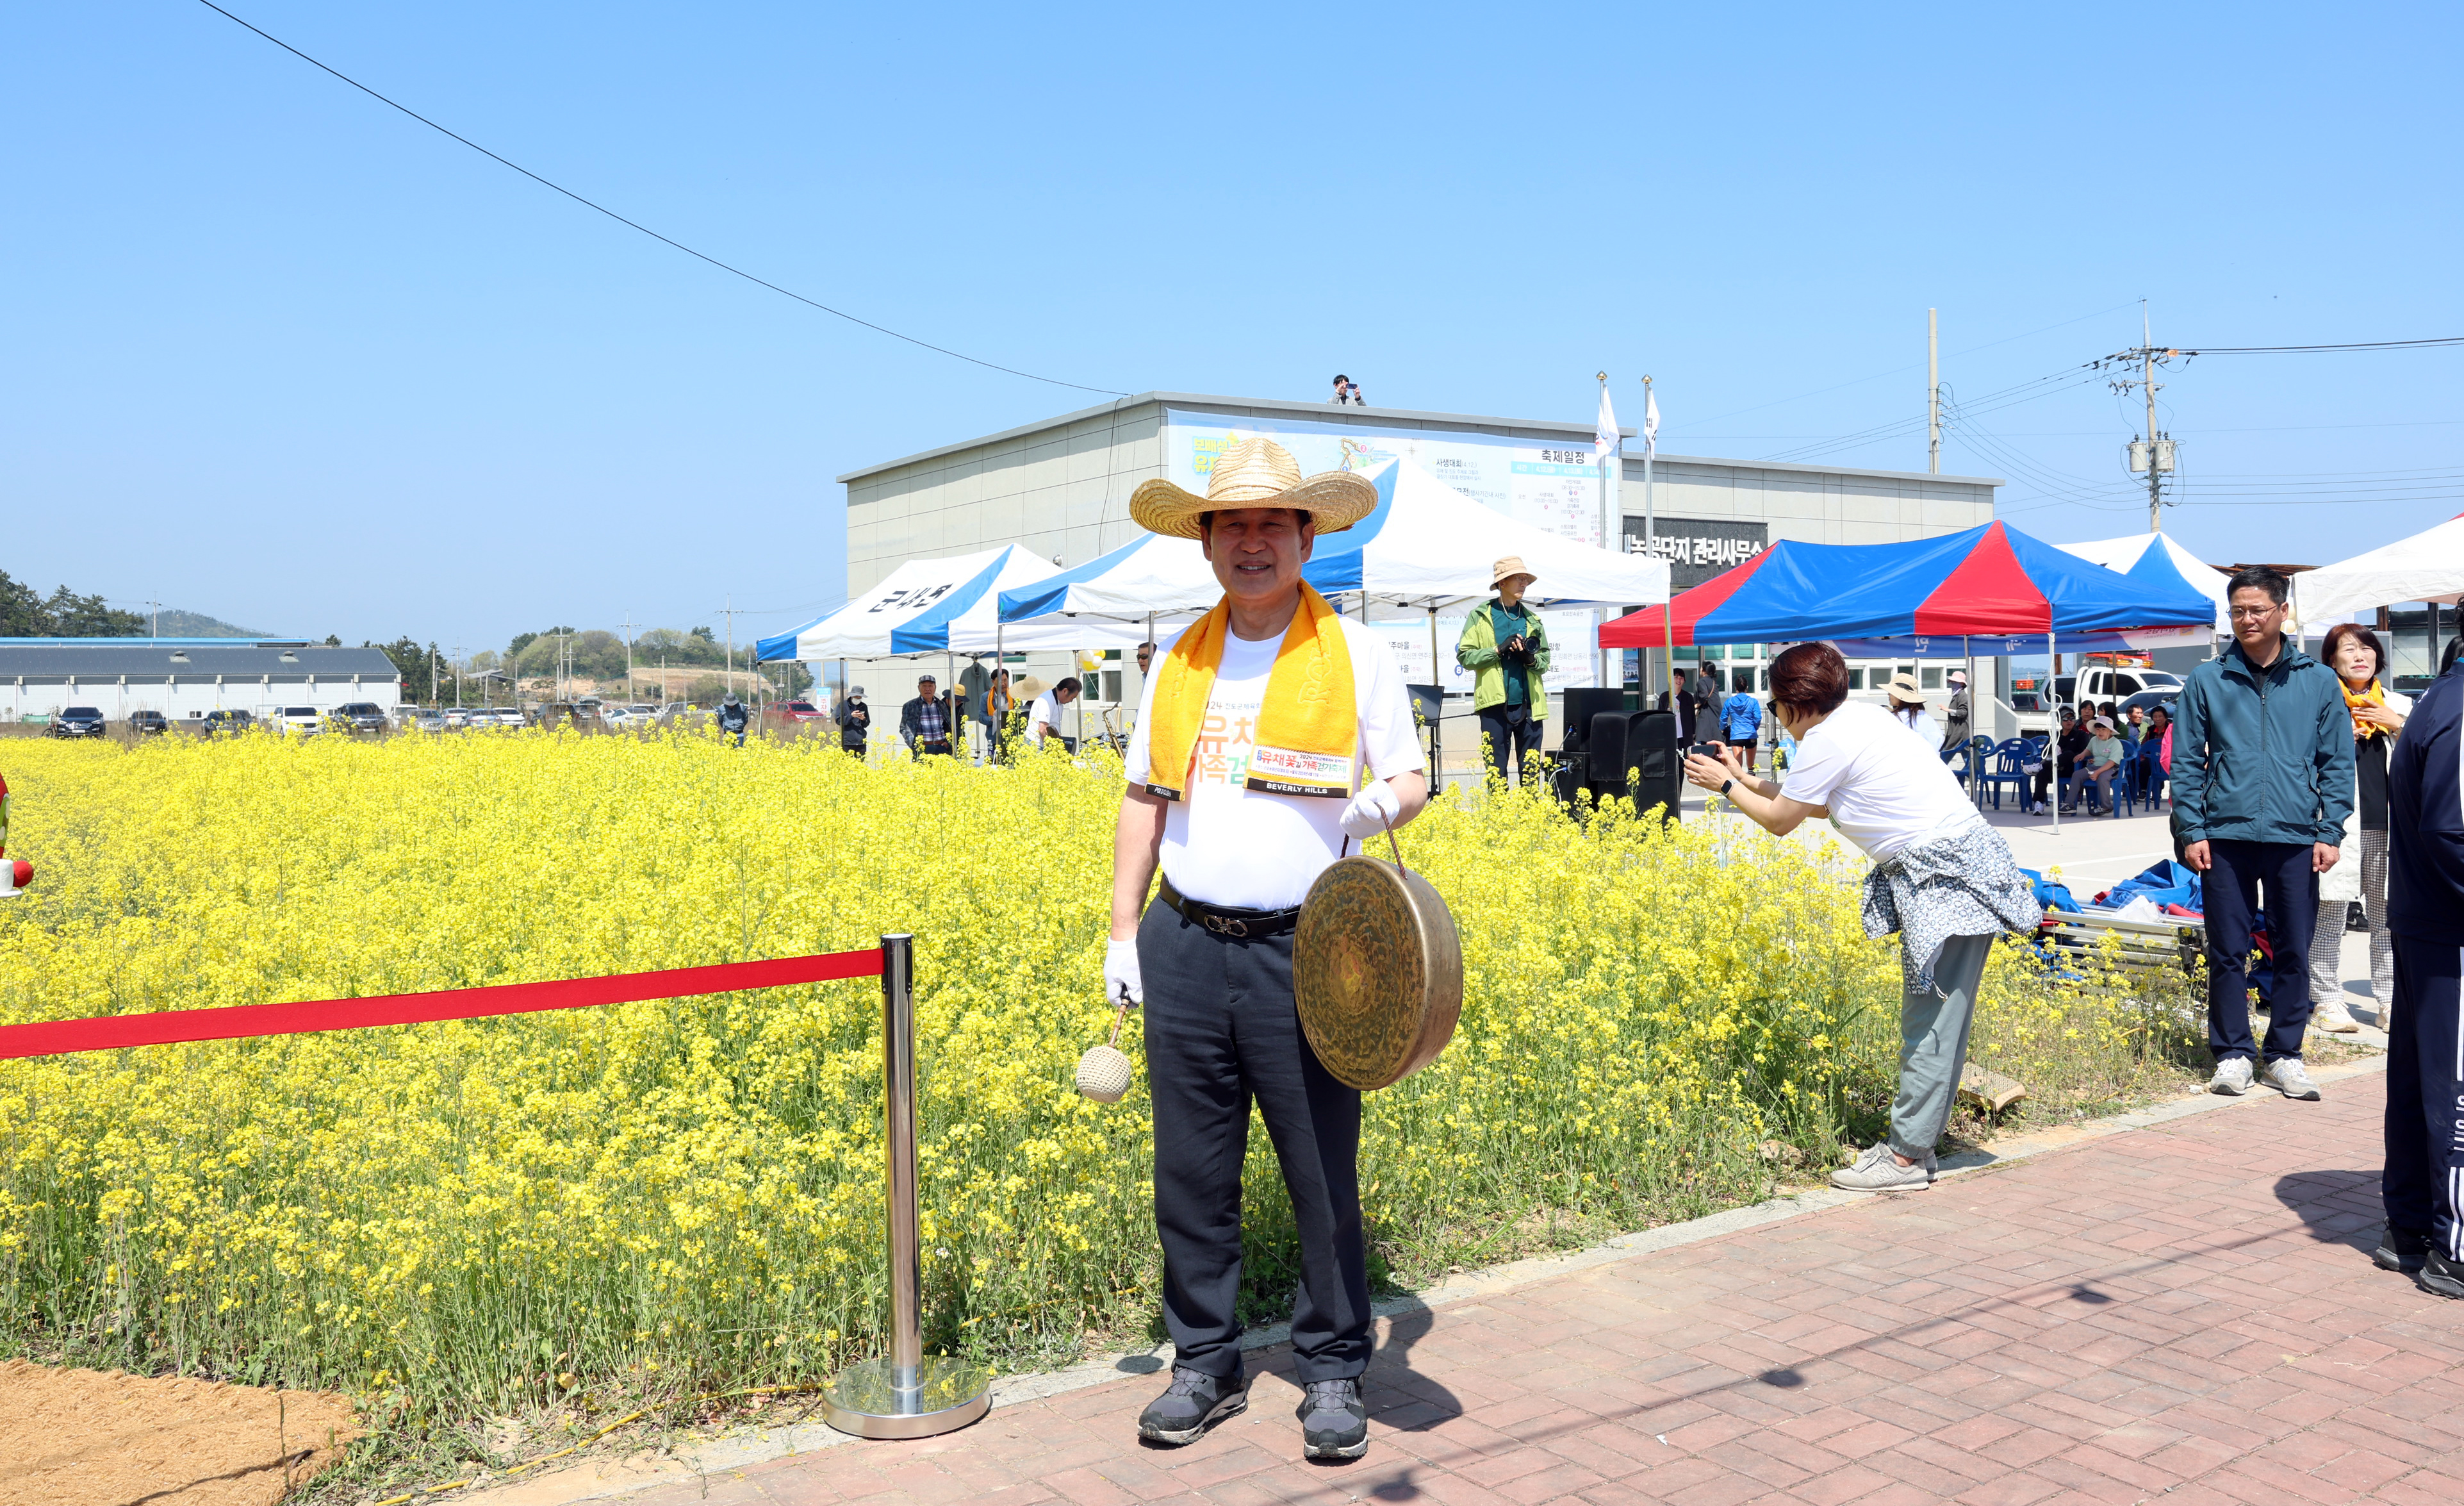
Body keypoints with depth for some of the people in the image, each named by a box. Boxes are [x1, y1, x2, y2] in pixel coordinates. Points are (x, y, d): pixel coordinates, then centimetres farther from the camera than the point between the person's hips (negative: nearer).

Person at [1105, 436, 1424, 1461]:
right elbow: (1144, 798, 15)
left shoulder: (1357, 654, 1)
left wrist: (1382, 805, -20)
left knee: (1323, 1175, 4)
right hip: (1187, 944, 3)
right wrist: (1123, 928, 9)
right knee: (1191, 1174, 9)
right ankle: (1205, 1365, 26)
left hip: (1303, 948, -3)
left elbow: (1409, 778, 4)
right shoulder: (1178, 662, 10)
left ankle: (1333, 1371, 22)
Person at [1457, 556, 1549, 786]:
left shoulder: (1533, 620, 15)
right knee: (1496, 770, 0)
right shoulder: (1480, 616, 5)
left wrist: (1531, 659, -7)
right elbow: (1464, 656, -1)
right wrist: (1498, 650, -13)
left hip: (1529, 705, 3)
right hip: (1495, 705, -3)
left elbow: (1545, 661, 16)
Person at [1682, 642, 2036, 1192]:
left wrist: (1725, 786, 11)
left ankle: (1906, 1158, -3)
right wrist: (1744, 778, 26)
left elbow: (1779, 821, -3)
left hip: (1947, 878, -10)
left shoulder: (1826, 742, -14)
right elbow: (1820, 805, 23)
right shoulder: (1860, 716, 14)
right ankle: (1914, 1144, 17)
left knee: (1932, 1022, -6)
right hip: (1955, 861, 10)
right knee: (1929, 1020, 11)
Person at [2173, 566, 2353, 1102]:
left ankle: (2285, 1054, 18)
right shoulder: (2206, 680, 5)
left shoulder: (2319, 681, 6)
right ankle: (2233, 1054, 14)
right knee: (2228, 952, 4)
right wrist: (2191, 830, -2)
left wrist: (2330, 832, -2)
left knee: (2294, 953, 6)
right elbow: (2187, 762, 5)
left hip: (2296, 838, 1)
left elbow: (2338, 762, 7)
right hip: (2225, 837, 0)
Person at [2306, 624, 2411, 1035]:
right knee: (2331, 916, -1)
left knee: (2388, 917, 8)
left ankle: (2391, 1001, 15)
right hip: (2341, 827, -4)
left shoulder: (2398, 705, 15)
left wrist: (2398, 727, -1)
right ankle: (2326, 1001, 7)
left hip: (2387, 827, 4)